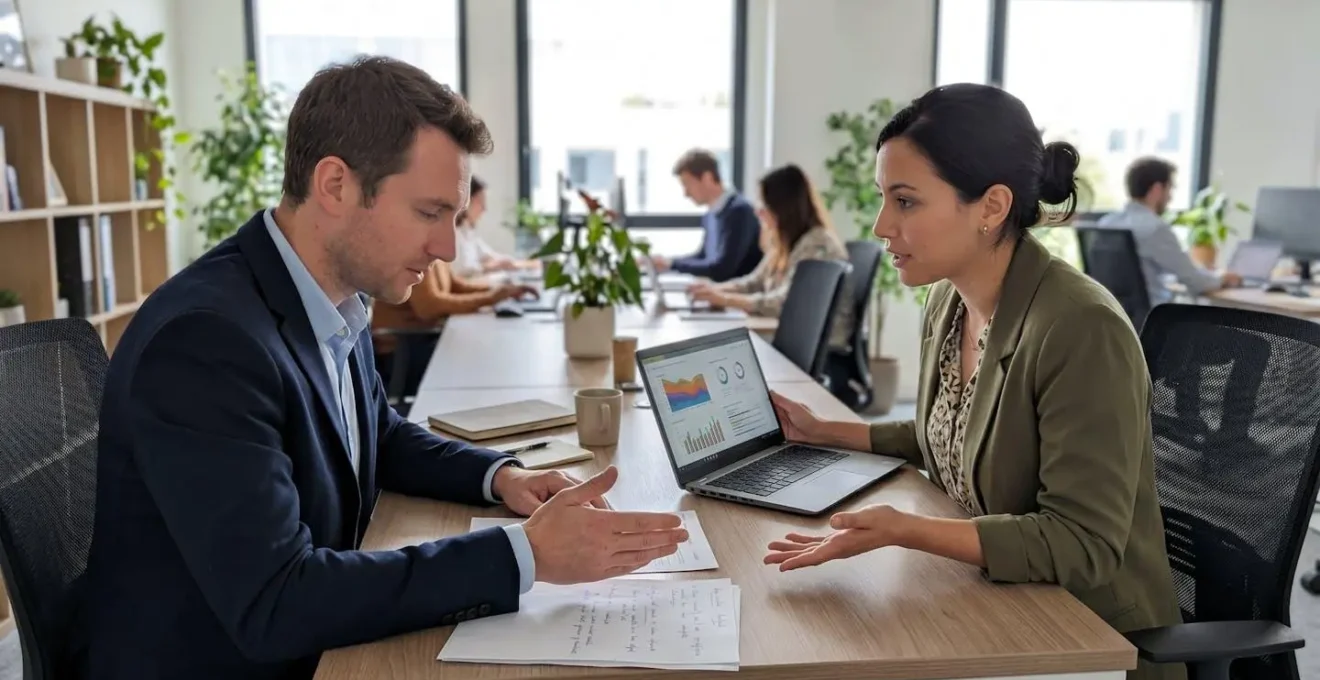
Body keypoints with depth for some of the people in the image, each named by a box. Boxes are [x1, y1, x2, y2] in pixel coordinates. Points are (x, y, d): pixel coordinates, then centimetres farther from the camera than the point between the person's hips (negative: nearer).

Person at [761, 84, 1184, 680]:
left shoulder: (1081, 330, -26)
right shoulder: (947, 301, -2)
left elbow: (1082, 545, -26)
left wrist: (904, 530, -35)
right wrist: (825, 432, 10)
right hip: (988, 604, 7)